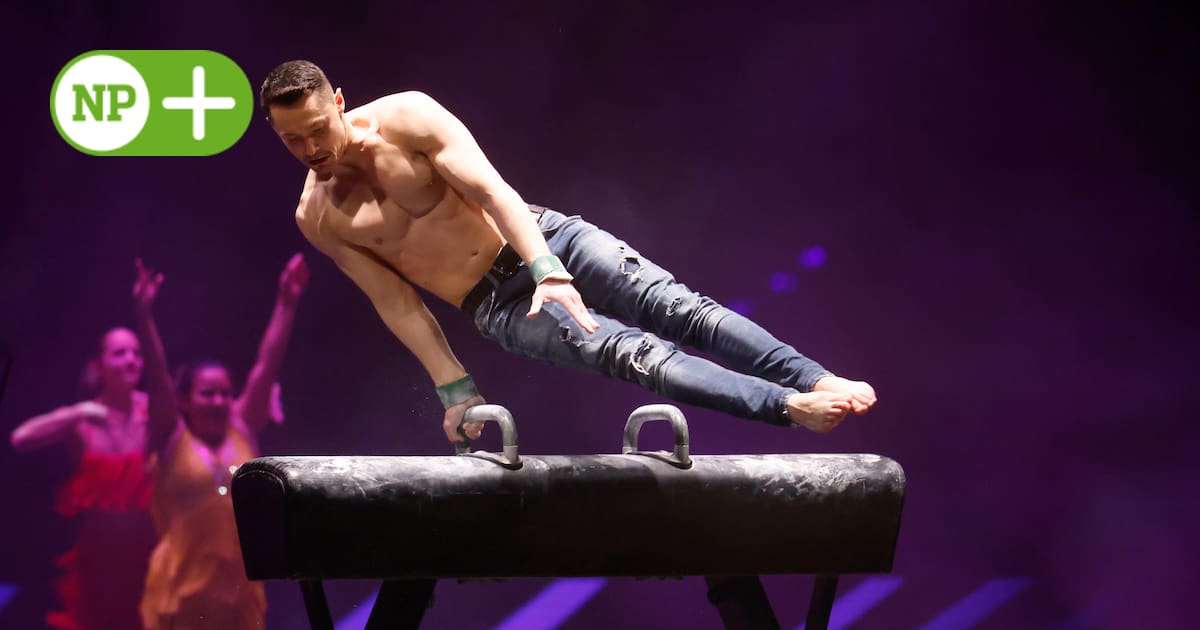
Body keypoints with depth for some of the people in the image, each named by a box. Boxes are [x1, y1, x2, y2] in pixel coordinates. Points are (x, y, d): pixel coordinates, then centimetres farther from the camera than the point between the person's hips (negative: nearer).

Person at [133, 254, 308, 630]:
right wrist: (143, 315, -23)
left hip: (240, 592, 4)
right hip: (181, 594, -4)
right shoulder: (173, 440, 1)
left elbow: (267, 365, 6)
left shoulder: (242, 431, 9)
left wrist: (287, 303, 1)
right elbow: (156, 377, -11)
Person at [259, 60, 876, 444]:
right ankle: (790, 406, -26)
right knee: (628, 353, -21)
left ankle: (818, 380, -19)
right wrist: (454, 388, -3)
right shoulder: (316, 218, -2)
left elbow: (491, 190, -17)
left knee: (676, 308, -17)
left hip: (543, 238, 0)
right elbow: (395, 302, 1)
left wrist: (550, 274, -28)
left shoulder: (405, 117, -10)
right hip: (497, 306, 0)